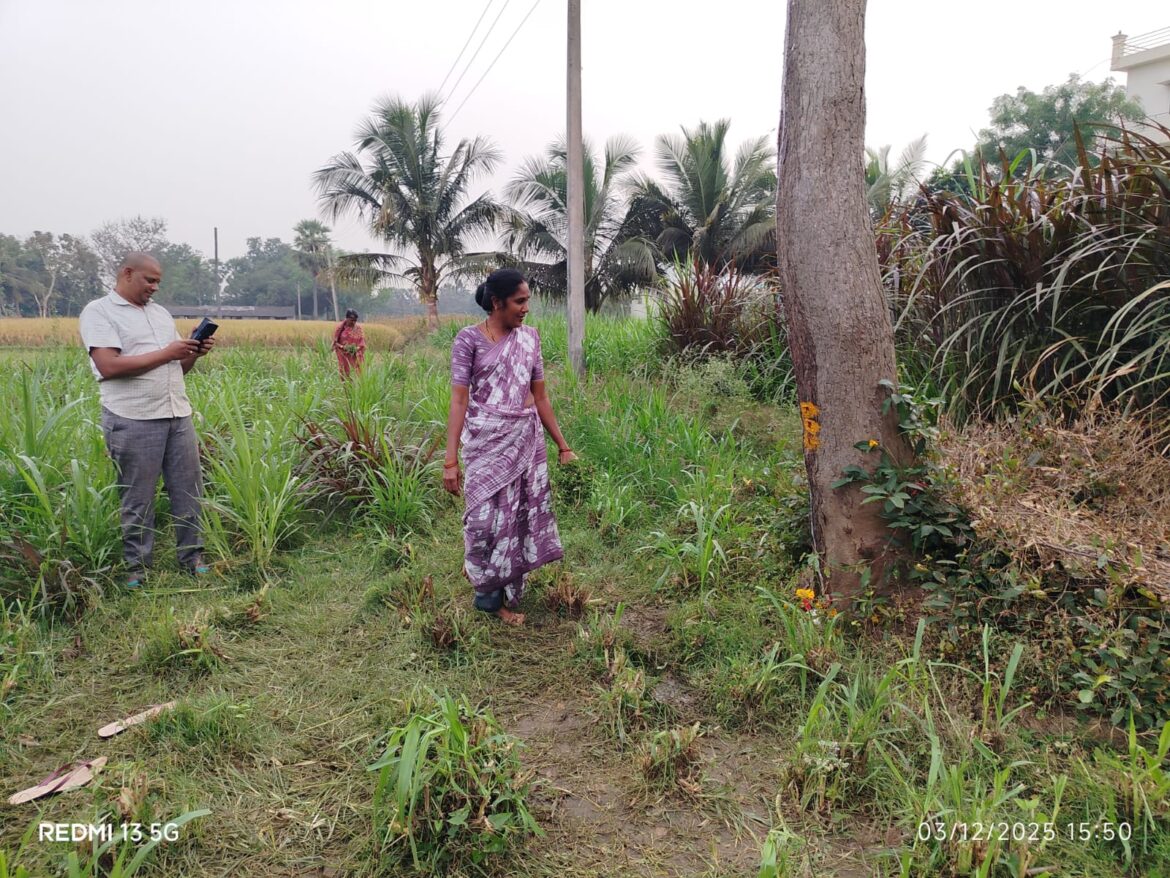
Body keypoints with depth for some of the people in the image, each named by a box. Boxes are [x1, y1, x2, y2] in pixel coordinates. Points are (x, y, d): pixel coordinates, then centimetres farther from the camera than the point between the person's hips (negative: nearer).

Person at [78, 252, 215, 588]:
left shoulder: (160, 312, 18)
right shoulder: (98, 312, -3)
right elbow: (108, 366, -17)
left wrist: (195, 353, -1)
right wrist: (166, 352, -14)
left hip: (178, 415, 6)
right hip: (133, 421, -6)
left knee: (188, 489, 9)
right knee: (137, 498, 3)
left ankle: (192, 556, 19)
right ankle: (137, 566, 15)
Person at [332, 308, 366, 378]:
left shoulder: (358, 329, 4)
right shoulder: (340, 328, -1)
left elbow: (362, 342, 4)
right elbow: (335, 342, 1)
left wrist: (358, 348, -16)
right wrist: (342, 347, -18)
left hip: (356, 357, 1)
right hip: (344, 357, -1)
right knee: (345, 374, -4)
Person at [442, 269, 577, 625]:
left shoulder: (529, 337, 6)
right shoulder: (469, 338, -7)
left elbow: (540, 396, 11)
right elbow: (459, 400, -10)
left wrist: (563, 445, 11)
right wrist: (450, 460, -15)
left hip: (527, 440, 4)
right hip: (487, 441, -4)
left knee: (520, 514, 8)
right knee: (486, 515, -1)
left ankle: (504, 594, 25)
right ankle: (488, 591, 24)